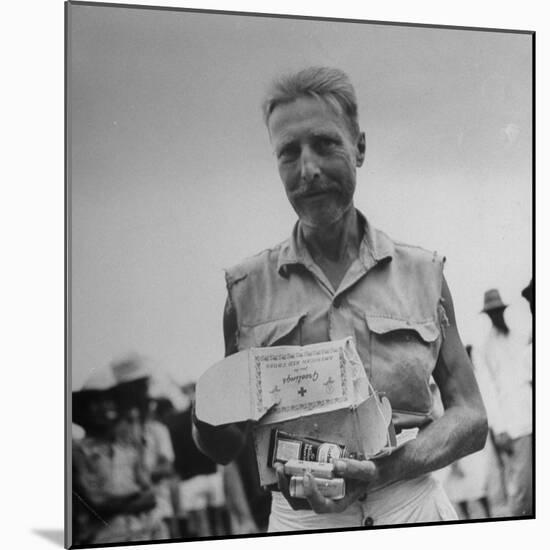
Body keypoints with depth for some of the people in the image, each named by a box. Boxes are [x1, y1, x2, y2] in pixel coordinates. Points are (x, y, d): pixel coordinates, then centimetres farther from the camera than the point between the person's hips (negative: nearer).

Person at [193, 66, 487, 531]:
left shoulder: (423, 273, 2)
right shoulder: (247, 287, 1)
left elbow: (471, 417, 3)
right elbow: (228, 445, 6)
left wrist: (390, 467, -15)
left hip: (411, 509, -1)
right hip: (298, 519, 1)